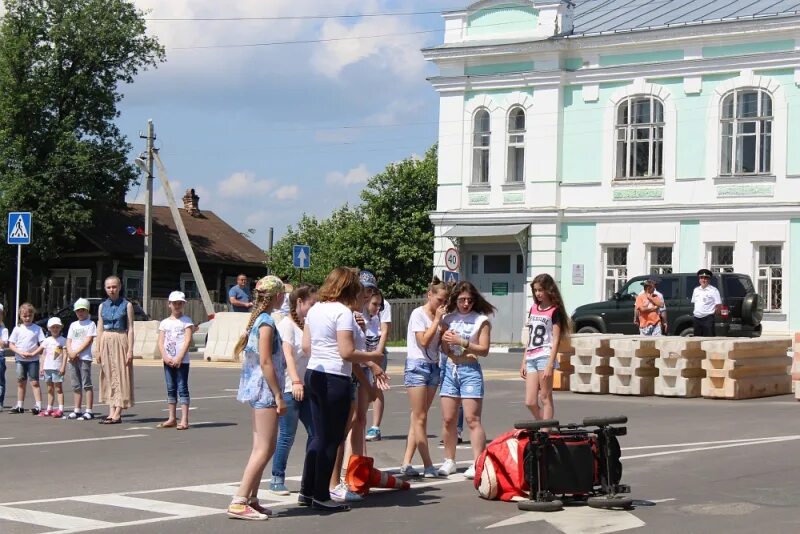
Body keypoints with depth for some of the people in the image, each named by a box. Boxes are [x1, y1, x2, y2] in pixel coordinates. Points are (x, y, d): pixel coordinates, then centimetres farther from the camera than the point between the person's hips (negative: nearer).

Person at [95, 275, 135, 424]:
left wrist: (130, 349, -11)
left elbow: (130, 328, -4)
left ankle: (118, 414, -5)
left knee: (121, 375, -5)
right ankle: (111, 411, 10)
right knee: (108, 376, 5)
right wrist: (97, 349, 4)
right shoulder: (102, 306, 9)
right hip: (106, 342, 5)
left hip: (121, 341, -4)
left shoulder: (126, 305, -1)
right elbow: (100, 329, 10)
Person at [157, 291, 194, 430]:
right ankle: (172, 419, 16)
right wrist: (165, 357, -10)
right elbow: (160, 342, 6)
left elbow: (187, 341, -9)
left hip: (182, 360, -5)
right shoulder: (164, 323, 11)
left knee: (182, 388, -6)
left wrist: (179, 358, -16)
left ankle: (184, 420, -8)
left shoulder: (186, 321, -1)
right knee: (171, 389, 9)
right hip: (168, 360, 5)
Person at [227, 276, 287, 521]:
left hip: (257, 390, 10)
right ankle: (239, 502, -12)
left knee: (260, 448, 11)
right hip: (265, 390, -10)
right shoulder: (267, 322, -15)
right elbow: (265, 362, -20)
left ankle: (251, 500, 13)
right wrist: (279, 396, -18)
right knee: (265, 448, -10)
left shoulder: (258, 319, 14)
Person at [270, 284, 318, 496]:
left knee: (315, 432, 6)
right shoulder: (287, 324, -8)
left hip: (305, 387, 7)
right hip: (289, 388, -7)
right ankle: (277, 479, 6)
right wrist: (295, 382, -28)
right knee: (287, 436, -4)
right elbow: (287, 354, -18)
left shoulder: (307, 324, 13)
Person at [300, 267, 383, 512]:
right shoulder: (343, 312, -15)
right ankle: (321, 496, 7)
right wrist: (372, 357, -6)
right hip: (335, 379, -8)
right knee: (332, 438, 2)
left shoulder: (314, 309, 9)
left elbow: (306, 346, 13)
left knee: (319, 435, 17)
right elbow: (347, 352, -20)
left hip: (314, 373, 8)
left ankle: (307, 491, 21)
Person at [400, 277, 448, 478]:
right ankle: (428, 465, -5)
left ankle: (406, 463, 4)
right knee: (420, 418, -5)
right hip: (417, 365, -7)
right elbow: (424, 341, -16)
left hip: (433, 366, 7)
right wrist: (437, 320, -11)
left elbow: (440, 344, 9)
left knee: (419, 418, 4)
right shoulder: (418, 314, -8)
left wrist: (442, 321, -2)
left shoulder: (439, 316, 12)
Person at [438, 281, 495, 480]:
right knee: (448, 420, 4)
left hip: (470, 370, -4)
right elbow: (445, 350, 12)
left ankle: (477, 464, -8)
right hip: (450, 369, 4)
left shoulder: (481, 320, -1)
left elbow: (484, 350, -6)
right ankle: (449, 461, 15)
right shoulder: (449, 319, 11)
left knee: (472, 419, -9)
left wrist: (461, 342, -14)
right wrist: (445, 340, -10)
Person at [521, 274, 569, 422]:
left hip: (545, 356, -7)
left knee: (545, 398, -5)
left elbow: (556, 340, -9)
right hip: (531, 358, 7)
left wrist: (550, 365, -17)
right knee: (530, 402, 1)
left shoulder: (554, 311, -2)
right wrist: (524, 362, 18)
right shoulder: (533, 309, 18)